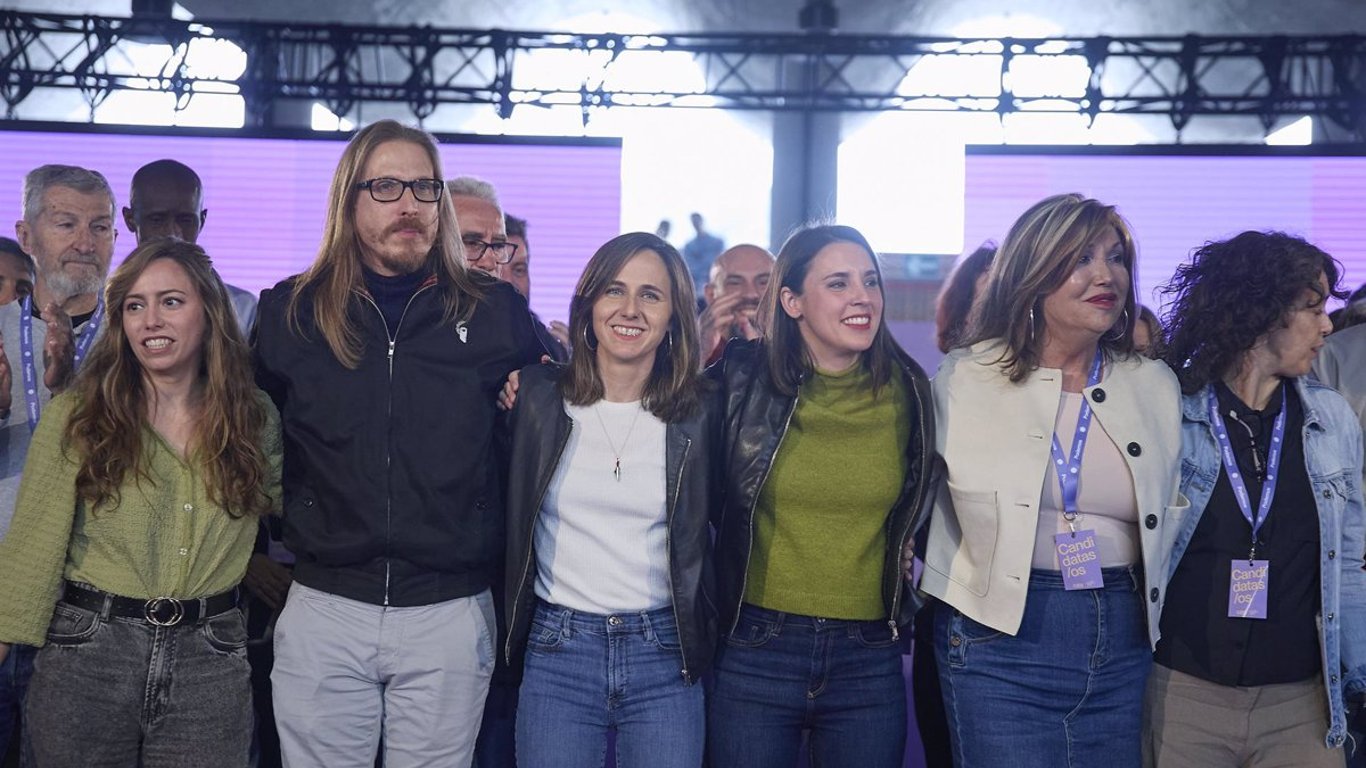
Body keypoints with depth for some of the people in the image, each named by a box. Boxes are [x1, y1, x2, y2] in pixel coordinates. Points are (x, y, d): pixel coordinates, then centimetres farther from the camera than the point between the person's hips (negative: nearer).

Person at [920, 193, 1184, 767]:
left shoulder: (1155, 386, 7)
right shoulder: (966, 378, -1)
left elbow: (1171, 518, 15)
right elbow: (927, 498, 5)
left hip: (1123, 642, 3)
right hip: (1000, 635, -3)